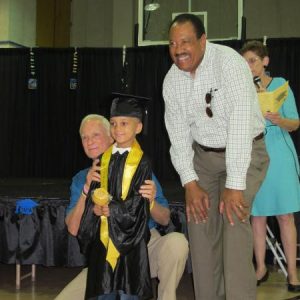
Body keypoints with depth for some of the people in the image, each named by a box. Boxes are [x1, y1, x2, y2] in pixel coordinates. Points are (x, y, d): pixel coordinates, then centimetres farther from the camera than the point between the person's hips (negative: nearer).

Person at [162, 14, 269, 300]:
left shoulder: (229, 62, -24)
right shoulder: (171, 80, -6)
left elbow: (240, 125, -29)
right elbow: (178, 134, -2)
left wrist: (234, 185, -31)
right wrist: (190, 183, -12)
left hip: (245, 153, -5)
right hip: (203, 155, 5)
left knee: (234, 216, -20)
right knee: (199, 220, -1)